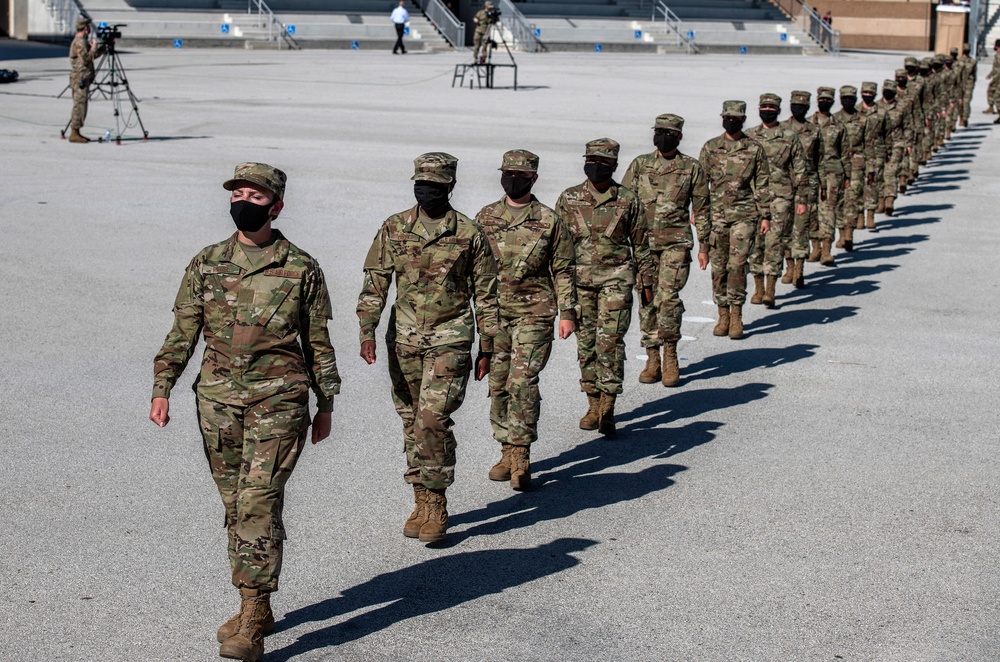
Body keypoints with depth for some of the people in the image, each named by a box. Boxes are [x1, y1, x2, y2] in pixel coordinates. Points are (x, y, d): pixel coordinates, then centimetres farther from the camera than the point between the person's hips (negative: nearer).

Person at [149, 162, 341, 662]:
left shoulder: (301, 269, 0)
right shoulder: (206, 265, 8)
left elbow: (318, 342, 6)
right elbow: (182, 333, 8)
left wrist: (325, 406, 9)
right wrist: (162, 389, -3)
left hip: (278, 401, -4)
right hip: (218, 400, 4)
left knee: (259, 501, -13)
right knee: (236, 506, 11)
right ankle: (255, 609, 24)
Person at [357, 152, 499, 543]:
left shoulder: (469, 234, -2)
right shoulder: (393, 229, 4)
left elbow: (485, 293, 4)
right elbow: (375, 284, 4)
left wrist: (487, 347, 3)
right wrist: (367, 331, -8)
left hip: (450, 339, -3)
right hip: (403, 338, 3)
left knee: (432, 419, -14)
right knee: (411, 422, 9)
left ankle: (437, 503, -2)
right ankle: (421, 501, 21)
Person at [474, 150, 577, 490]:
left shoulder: (549, 221, 0)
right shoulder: (485, 217, 7)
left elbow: (563, 270, 4)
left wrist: (567, 312, -2)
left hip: (534, 313, -3)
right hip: (494, 312, 4)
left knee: (522, 381, -13)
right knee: (498, 384, 7)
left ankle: (521, 453, -8)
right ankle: (507, 452, 18)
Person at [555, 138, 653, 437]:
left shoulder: (628, 200, 2)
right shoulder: (568, 199, 4)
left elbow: (641, 244, 9)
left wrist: (646, 283, 8)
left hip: (616, 279, -2)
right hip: (579, 280, 2)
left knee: (610, 341, -10)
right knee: (586, 343, 7)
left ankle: (607, 408, -8)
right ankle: (593, 404, 18)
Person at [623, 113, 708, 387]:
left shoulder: (692, 168, 4)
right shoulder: (639, 165, 8)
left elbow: (701, 210, 8)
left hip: (676, 242, -2)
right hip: (643, 241, 2)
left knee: (668, 297, -13)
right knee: (647, 300, 4)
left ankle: (670, 357, 2)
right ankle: (652, 359, 13)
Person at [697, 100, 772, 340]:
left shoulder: (754, 150, 4)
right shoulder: (710, 148, 7)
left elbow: (762, 185, 5)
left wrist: (765, 215, 0)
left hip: (744, 214, -2)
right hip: (716, 214, 2)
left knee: (738, 264, -11)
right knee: (718, 266, 4)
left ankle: (736, 316, -2)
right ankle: (723, 315, 15)